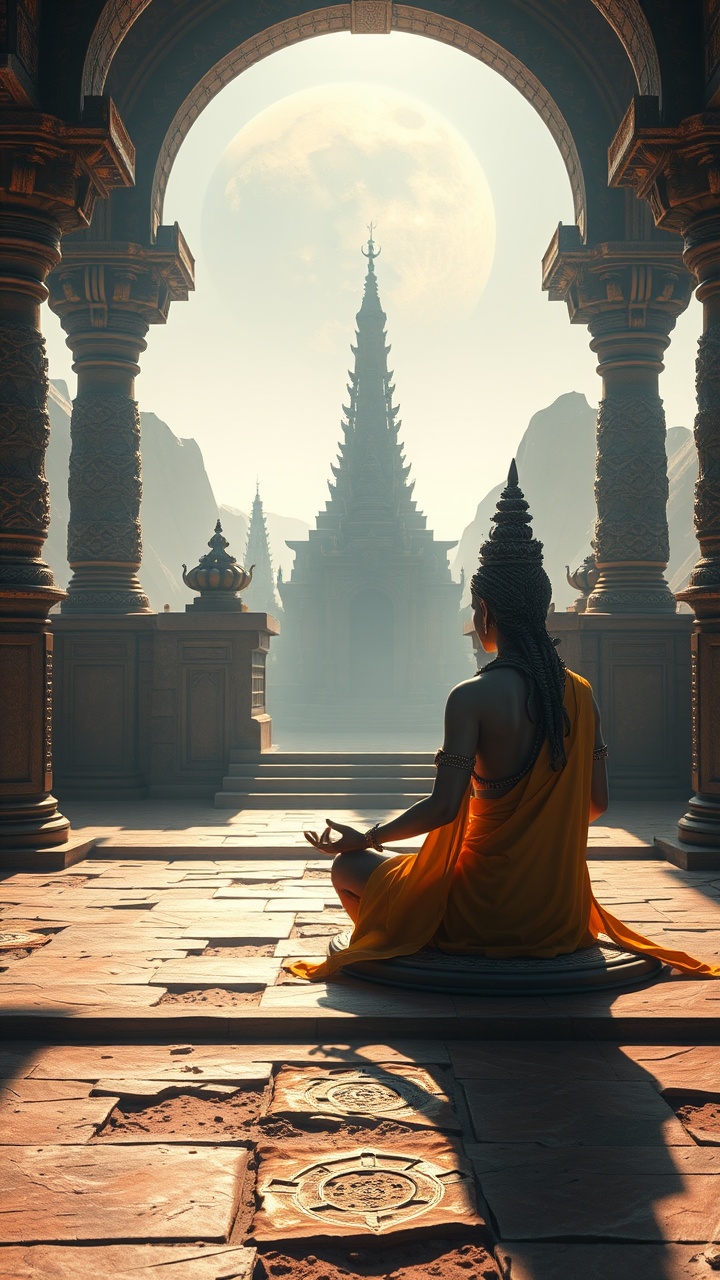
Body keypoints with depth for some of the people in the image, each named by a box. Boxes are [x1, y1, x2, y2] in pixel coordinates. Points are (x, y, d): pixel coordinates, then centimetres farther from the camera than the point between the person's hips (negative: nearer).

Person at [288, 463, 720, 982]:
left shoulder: (472, 697, -19)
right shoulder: (580, 693, -1)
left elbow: (443, 807, -21)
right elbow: (597, 801, 4)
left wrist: (362, 839, -7)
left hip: (484, 909, -6)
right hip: (560, 913, 7)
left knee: (349, 868, 14)